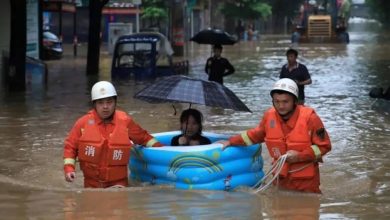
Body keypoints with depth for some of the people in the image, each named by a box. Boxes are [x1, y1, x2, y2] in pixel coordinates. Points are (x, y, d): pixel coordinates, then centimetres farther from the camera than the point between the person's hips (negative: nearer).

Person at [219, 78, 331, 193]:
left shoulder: (309, 117, -16)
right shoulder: (269, 116, -3)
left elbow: (324, 146, -10)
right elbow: (256, 134, 18)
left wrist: (299, 156, -20)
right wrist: (231, 142, 16)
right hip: (281, 179, 4)